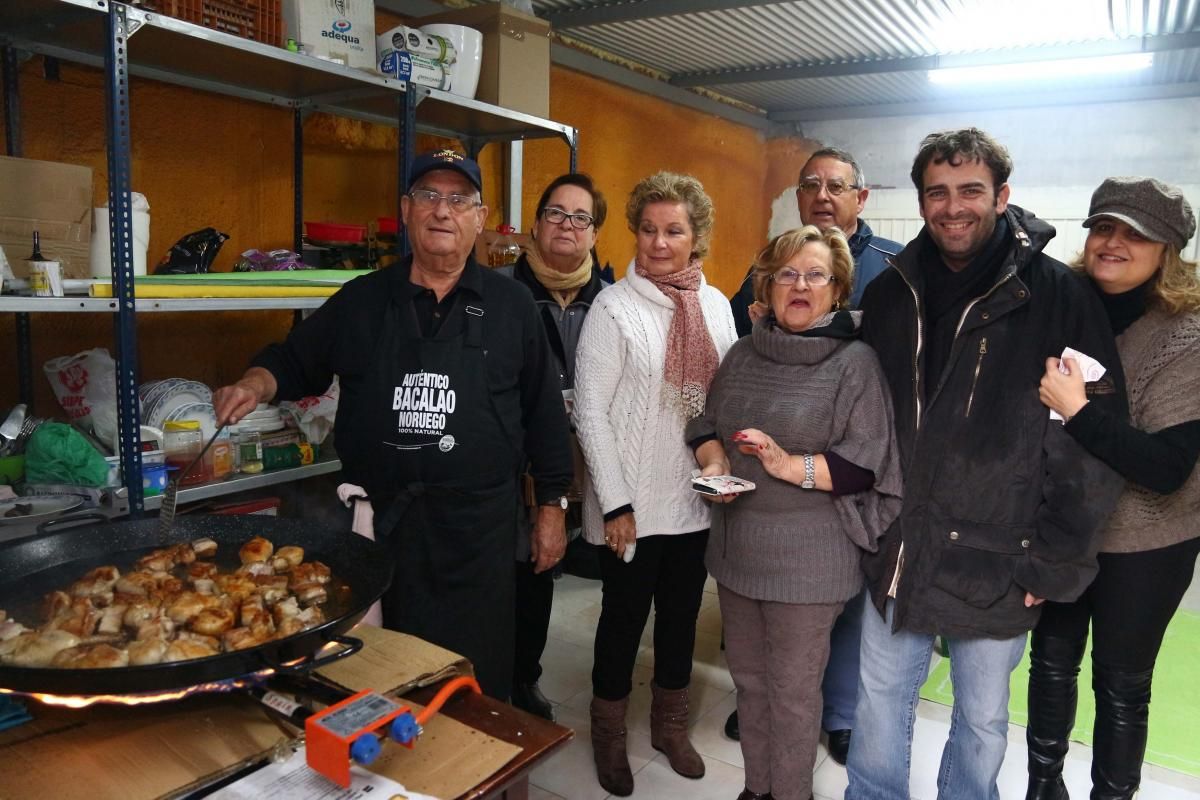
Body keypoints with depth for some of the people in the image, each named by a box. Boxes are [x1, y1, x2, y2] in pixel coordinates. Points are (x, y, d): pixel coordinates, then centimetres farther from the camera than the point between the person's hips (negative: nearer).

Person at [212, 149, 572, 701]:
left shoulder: (511, 305, 2)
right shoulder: (361, 301, 6)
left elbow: (544, 411, 4)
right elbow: (295, 362, 16)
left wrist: (551, 506, 3)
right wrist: (256, 384, -7)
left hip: (478, 525, -1)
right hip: (377, 521, 2)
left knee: (477, 683, 9)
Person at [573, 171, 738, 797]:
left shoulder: (715, 304, 4)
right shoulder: (614, 306, -10)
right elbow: (590, 410, -12)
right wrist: (615, 504, -14)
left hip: (698, 501, 4)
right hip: (634, 504, -4)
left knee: (681, 615, 18)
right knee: (624, 620, 10)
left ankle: (671, 726, 40)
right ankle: (609, 736, 33)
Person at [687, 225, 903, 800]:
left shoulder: (857, 362, -10)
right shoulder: (744, 354, 8)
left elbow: (868, 460, -14)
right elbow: (705, 423, 13)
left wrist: (792, 466, -26)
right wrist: (713, 462, -8)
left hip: (808, 558, -6)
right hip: (736, 547, 6)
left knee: (793, 692, 9)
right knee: (748, 678, 19)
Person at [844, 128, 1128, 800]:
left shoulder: (1059, 297, -10)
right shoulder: (890, 293, 1)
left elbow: (1096, 446, -10)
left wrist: (1054, 565, -9)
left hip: (996, 566, -3)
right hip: (895, 553, 3)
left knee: (983, 718, 17)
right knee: (881, 697, 19)